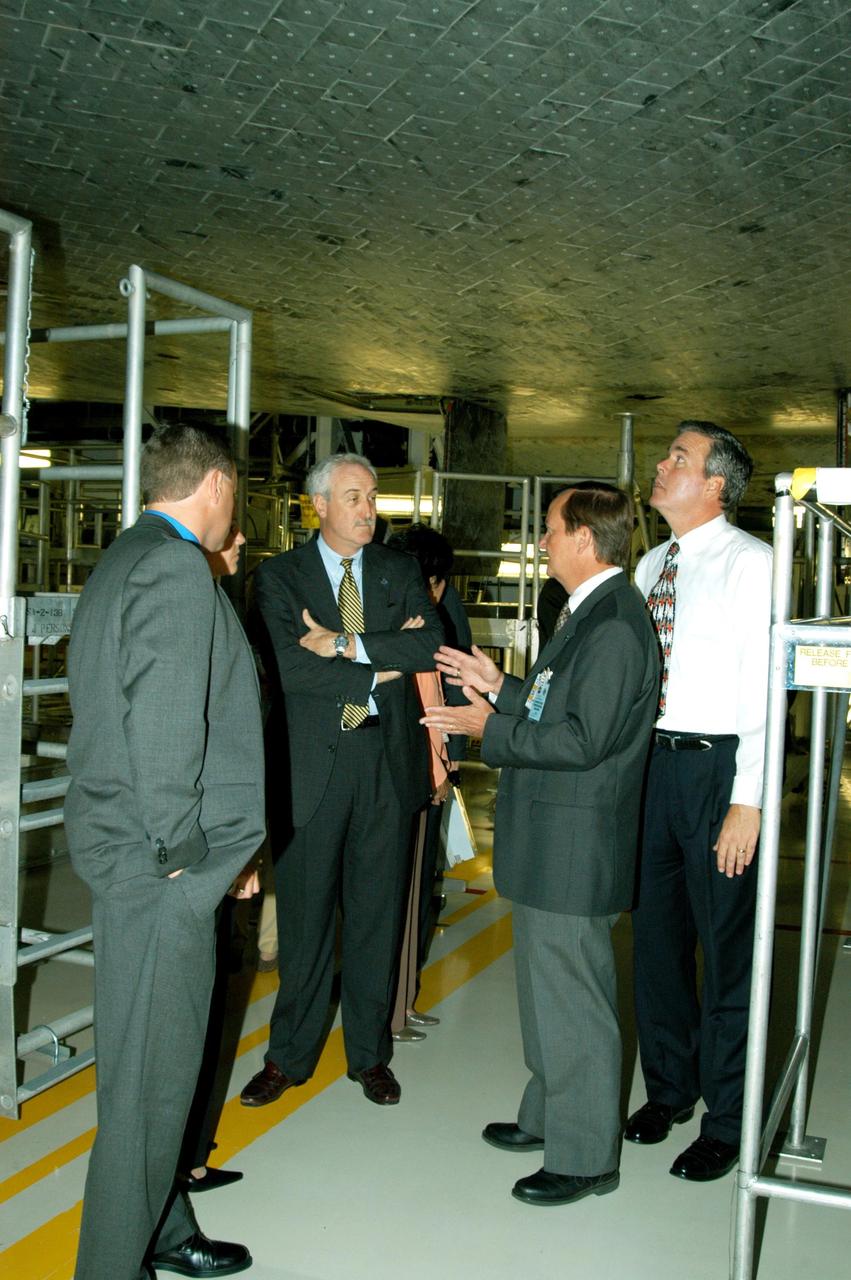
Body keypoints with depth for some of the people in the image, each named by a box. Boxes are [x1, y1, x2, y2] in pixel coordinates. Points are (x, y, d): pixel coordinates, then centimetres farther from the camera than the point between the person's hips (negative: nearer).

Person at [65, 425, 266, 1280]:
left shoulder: (123, 561, 15)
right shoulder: (176, 570, -16)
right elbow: (161, 725, -24)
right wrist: (181, 849, -15)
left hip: (133, 850, 10)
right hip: (158, 863, -10)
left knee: (156, 1060, 21)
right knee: (151, 1076, 1)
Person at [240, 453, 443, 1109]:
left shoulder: (400, 571, 10)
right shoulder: (280, 575, 1)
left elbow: (432, 643, -7)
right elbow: (289, 666, -13)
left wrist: (347, 645, -15)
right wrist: (380, 668, -12)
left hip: (389, 761, 2)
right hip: (313, 761, -2)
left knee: (378, 914, 10)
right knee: (304, 915, 7)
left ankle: (370, 1054, 25)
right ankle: (290, 1056, 23)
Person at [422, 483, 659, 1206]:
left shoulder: (615, 625, -20)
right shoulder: (592, 613, 13)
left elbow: (584, 739, -25)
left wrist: (490, 728, -17)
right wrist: (500, 686, 10)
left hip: (576, 848, -11)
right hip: (551, 846, 11)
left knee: (573, 1000, 2)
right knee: (547, 990, 22)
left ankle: (585, 1155, 17)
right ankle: (547, 1116, 39)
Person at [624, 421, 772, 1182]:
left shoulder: (748, 563, -10)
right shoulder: (652, 566, 12)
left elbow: (763, 687, -15)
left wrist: (748, 801, -19)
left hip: (718, 767, -7)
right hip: (652, 762, 7)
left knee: (726, 946, 5)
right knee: (658, 934, 16)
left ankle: (726, 1119, 22)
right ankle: (669, 1087, 36)